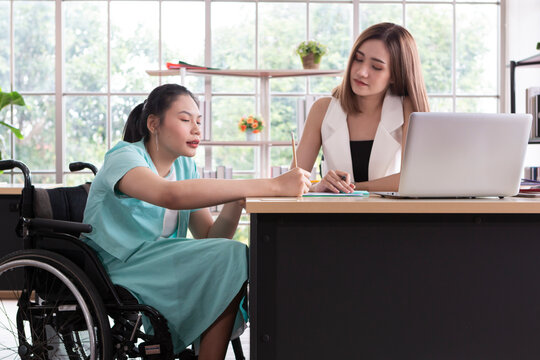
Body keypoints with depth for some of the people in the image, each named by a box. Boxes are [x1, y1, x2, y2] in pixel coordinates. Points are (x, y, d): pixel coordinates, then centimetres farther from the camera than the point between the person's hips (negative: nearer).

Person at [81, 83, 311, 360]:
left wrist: (235, 202, -17)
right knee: (229, 258, -22)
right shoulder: (123, 158, -14)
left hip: (164, 269, 7)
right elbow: (172, 195, -37)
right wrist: (272, 186, -42)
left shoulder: (185, 165, 11)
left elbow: (210, 237, 6)